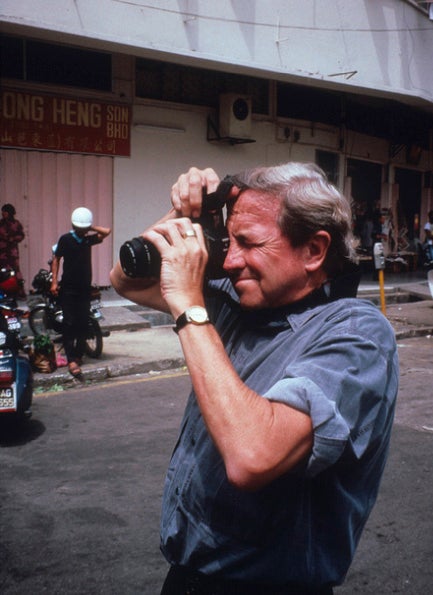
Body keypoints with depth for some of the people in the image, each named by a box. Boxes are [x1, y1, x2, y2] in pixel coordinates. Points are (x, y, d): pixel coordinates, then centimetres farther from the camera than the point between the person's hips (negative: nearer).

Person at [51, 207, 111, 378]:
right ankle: (71, 360, -13)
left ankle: (78, 355, 18)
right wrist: (54, 281, -8)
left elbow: (107, 231, 5)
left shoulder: (88, 239, 9)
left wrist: (91, 228, 0)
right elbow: (56, 259, -1)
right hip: (68, 288, -4)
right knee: (69, 323, -8)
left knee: (83, 323, 6)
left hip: (85, 287, 4)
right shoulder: (65, 239, -2)